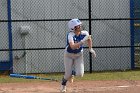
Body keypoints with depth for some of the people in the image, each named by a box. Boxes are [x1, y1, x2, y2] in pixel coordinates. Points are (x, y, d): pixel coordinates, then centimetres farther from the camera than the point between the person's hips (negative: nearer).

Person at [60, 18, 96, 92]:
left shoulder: (84, 33, -18)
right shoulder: (70, 35, -30)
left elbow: (89, 39, 7)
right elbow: (73, 47, -45)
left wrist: (90, 49, 6)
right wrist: (83, 41, -49)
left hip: (79, 55, 3)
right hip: (69, 55, -3)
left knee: (80, 74, -13)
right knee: (68, 75, 0)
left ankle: (72, 73, 26)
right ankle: (63, 84, 37)